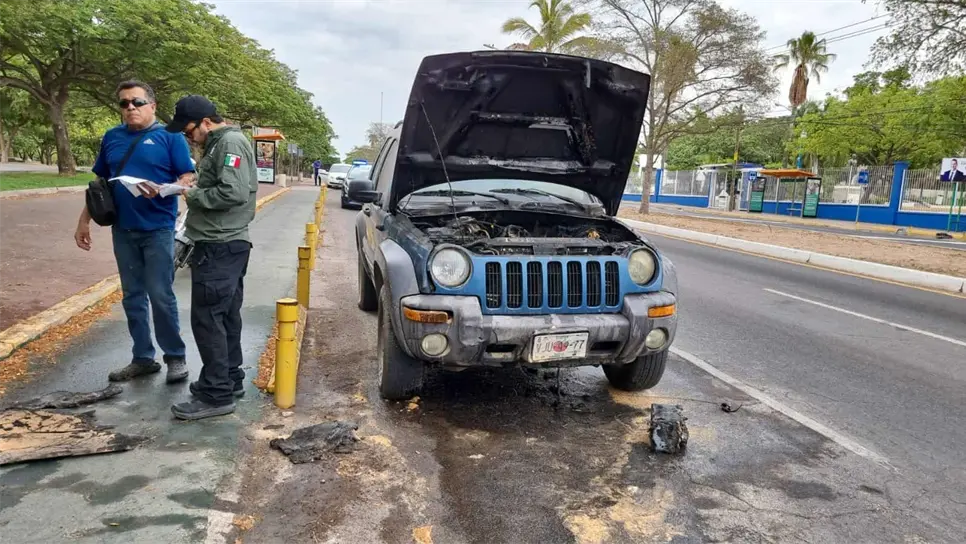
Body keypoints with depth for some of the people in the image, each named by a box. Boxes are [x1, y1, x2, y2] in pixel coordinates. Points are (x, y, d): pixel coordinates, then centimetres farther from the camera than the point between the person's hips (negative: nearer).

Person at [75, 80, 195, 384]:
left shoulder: (169, 136, -3)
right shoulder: (111, 138, 12)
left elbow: (188, 179, -7)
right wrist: (84, 220, 15)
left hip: (157, 229, -5)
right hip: (123, 230, 5)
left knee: (161, 296, -4)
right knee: (132, 297, 10)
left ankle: (175, 357, 10)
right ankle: (143, 358, 20)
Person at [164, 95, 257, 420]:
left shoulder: (231, 143, -14)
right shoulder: (218, 145, 18)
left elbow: (234, 193, -25)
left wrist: (194, 196, -13)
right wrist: (197, 185, 8)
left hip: (220, 247, -11)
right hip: (224, 244, 11)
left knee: (207, 319, -8)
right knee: (225, 316, 15)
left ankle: (216, 394, -3)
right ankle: (230, 379, 24)